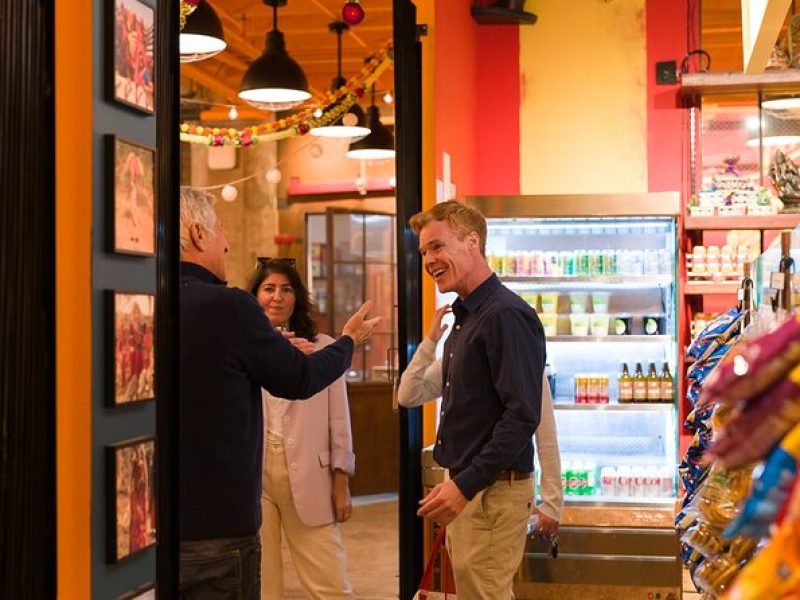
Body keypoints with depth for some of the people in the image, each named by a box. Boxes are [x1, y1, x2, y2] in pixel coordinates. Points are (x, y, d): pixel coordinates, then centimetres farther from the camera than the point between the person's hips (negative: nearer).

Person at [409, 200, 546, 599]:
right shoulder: (465, 317, 14)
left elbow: (523, 415, -22)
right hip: (465, 486, 9)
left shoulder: (506, 315, -16)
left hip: (493, 490, -9)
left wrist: (465, 486, -23)